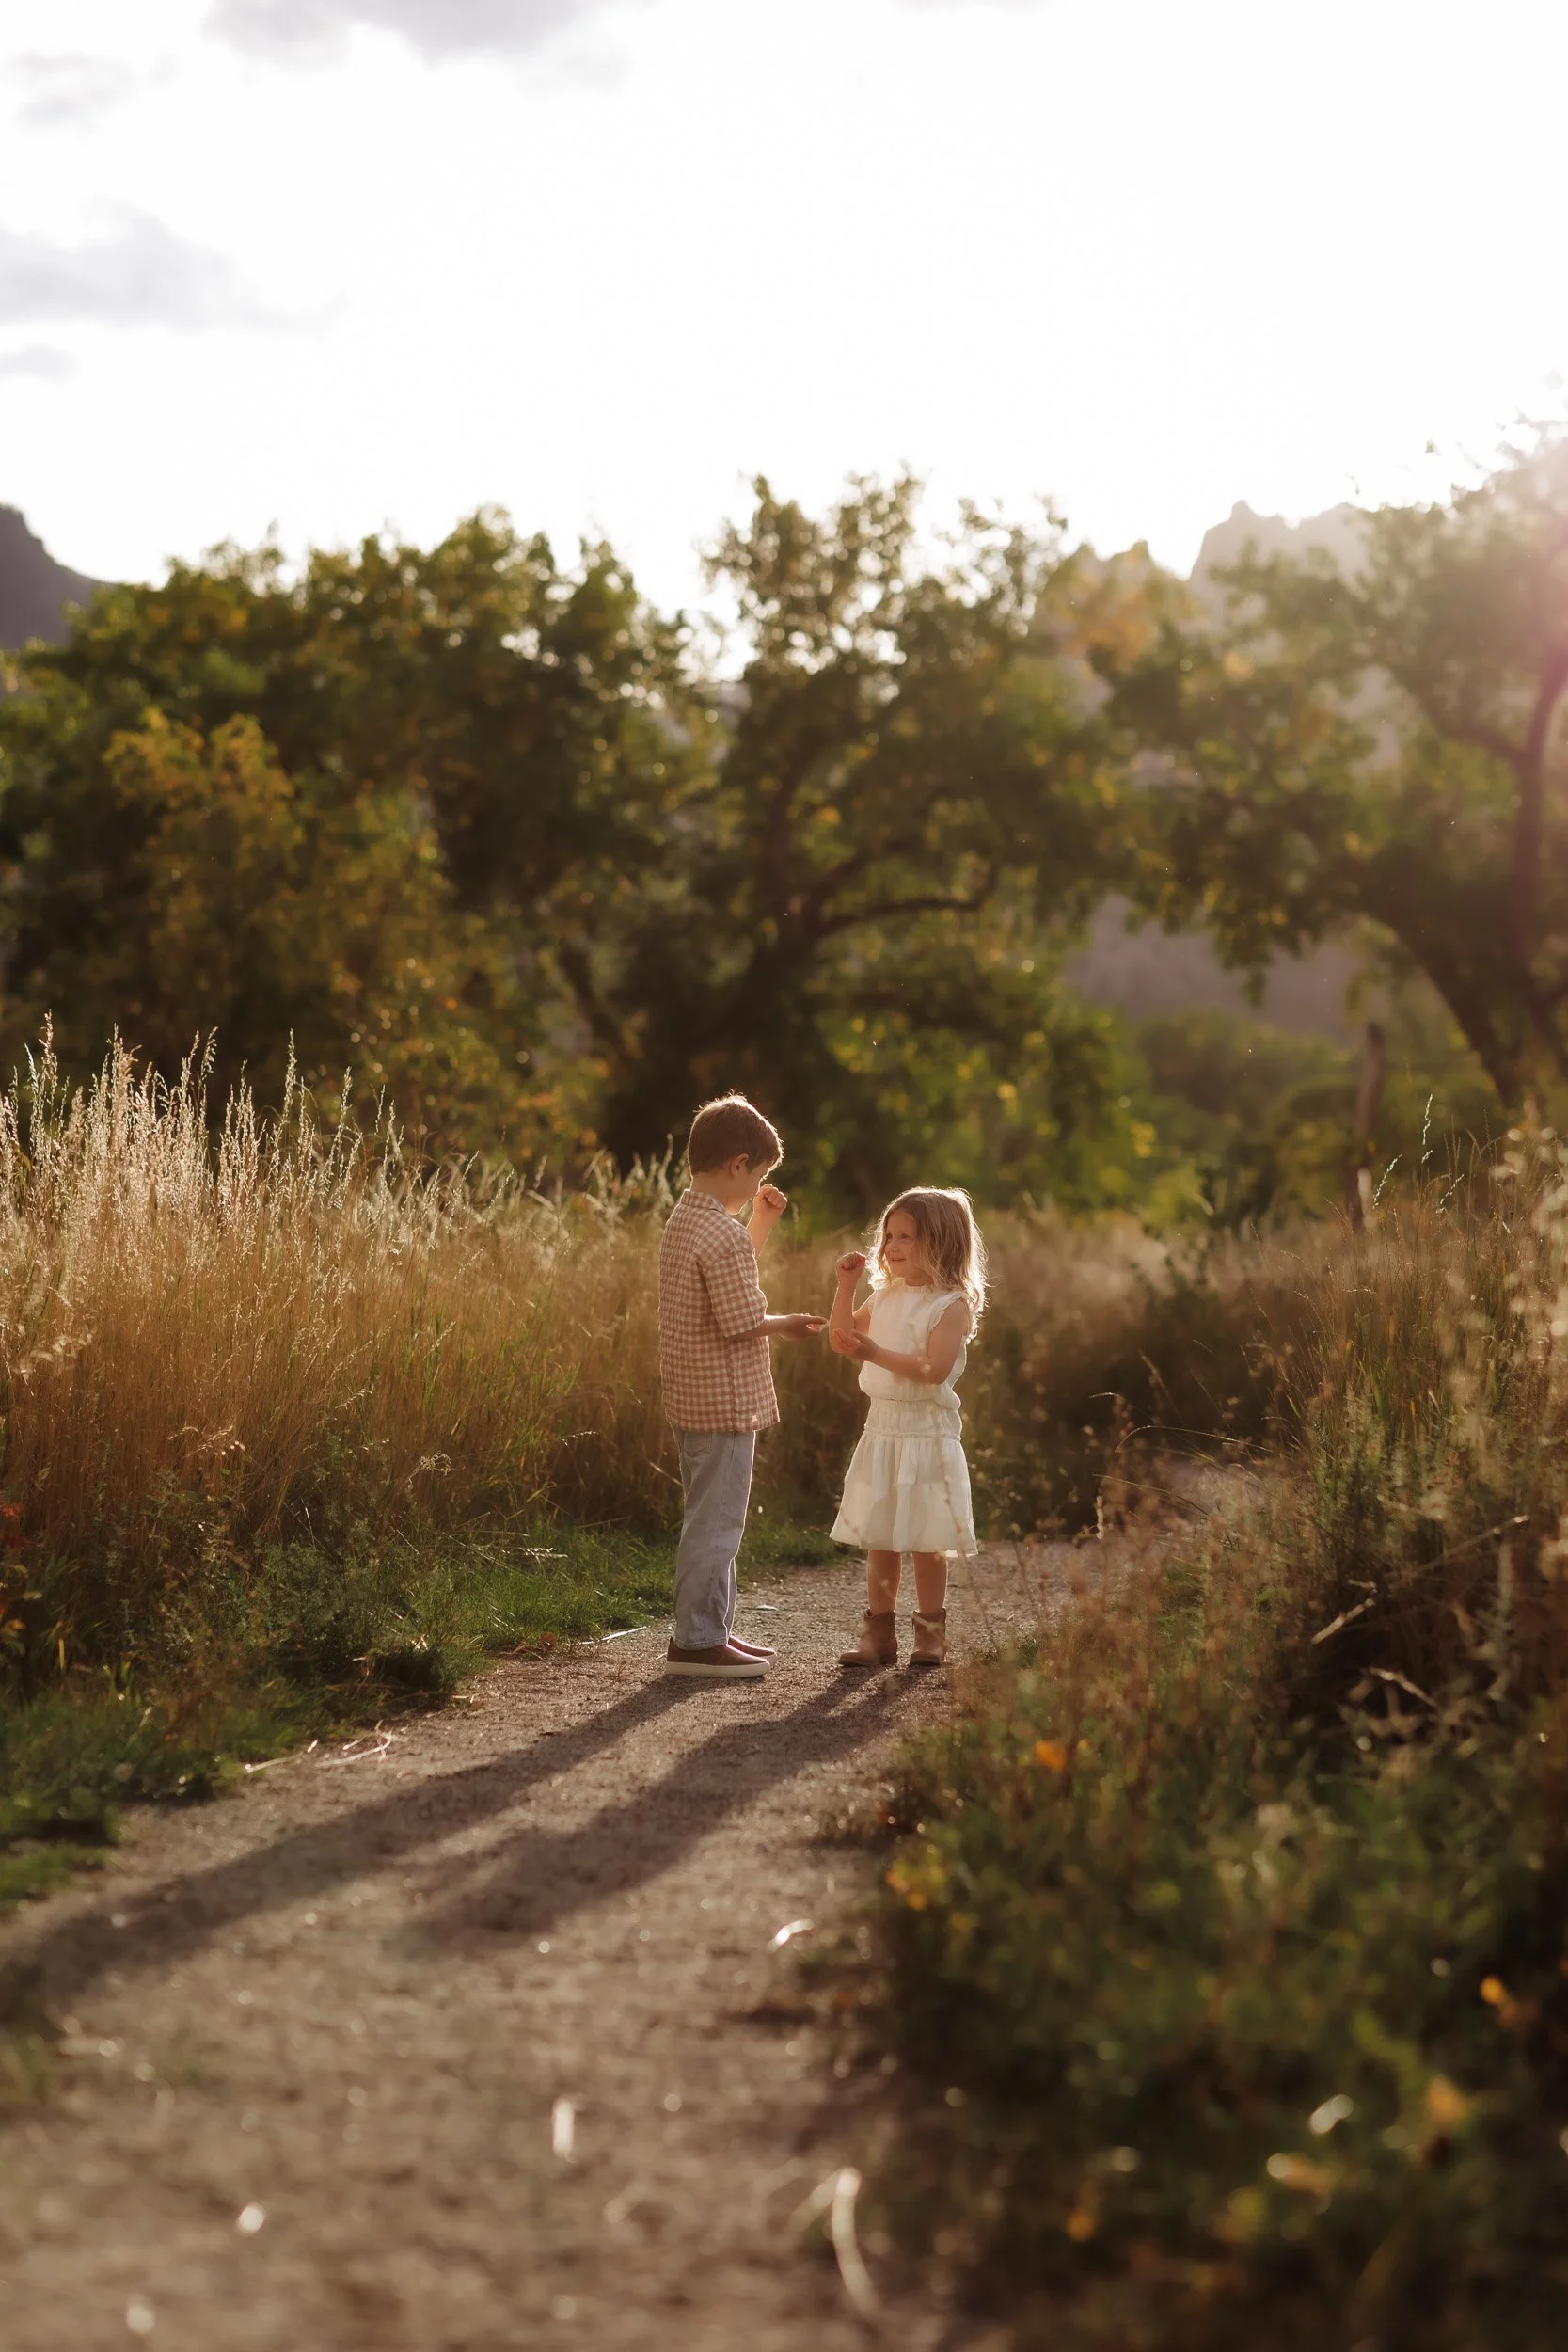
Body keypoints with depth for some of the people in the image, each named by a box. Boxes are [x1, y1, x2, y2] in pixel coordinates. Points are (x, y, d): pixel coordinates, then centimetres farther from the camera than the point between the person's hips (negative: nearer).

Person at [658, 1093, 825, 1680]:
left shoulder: (684, 1221, 11)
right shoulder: (722, 1235, -20)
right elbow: (742, 1320, -22)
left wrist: (761, 1224, 18)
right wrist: (786, 1325, -4)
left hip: (693, 1399, 10)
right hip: (724, 1403, -10)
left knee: (713, 1516, 18)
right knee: (716, 1520, -4)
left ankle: (713, 1628, 25)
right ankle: (697, 1642, 0)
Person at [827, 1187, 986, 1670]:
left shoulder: (953, 1305, -11)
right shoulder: (885, 1298, 11)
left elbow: (935, 1368, -22)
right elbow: (841, 1338, 18)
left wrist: (877, 1354, -28)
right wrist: (846, 1285, 6)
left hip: (927, 1434, -7)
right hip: (881, 1429, 7)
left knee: (926, 1542, 1)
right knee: (879, 1539, 9)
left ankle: (931, 1633, 11)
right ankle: (878, 1634, 14)